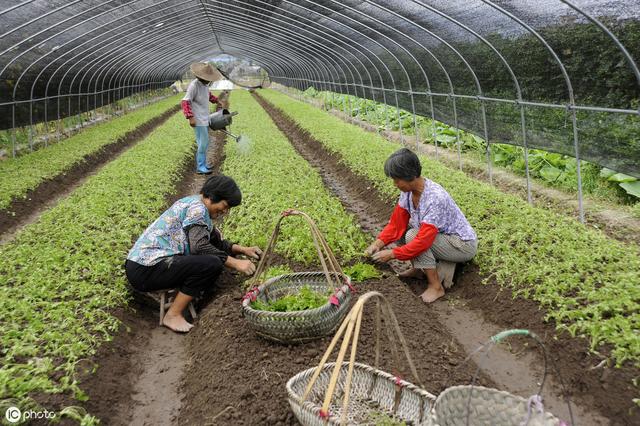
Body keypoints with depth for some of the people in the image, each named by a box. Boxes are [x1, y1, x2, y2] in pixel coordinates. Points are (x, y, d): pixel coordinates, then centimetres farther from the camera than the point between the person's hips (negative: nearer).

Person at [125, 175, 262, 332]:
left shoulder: (192, 203, 19)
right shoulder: (197, 207, -11)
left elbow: (216, 241, 23)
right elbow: (200, 246, -22)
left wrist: (243, 249, 15)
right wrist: (235, 263, -19)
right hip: (145, 270, -10)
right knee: (212, 264, -22)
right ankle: (173, 315, -12)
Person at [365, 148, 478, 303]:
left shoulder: (435, 198, -34)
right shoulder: (408, 191, -9)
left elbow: (423, 240, -34)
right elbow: (397, 223, -3)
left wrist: (393, 253, -28)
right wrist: (379, 242, -15)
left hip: (464, 245, -8)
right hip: (443, 236, 8)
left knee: (412, 236, -25)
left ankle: (436, 286, -13)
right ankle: (419, 268, 10)